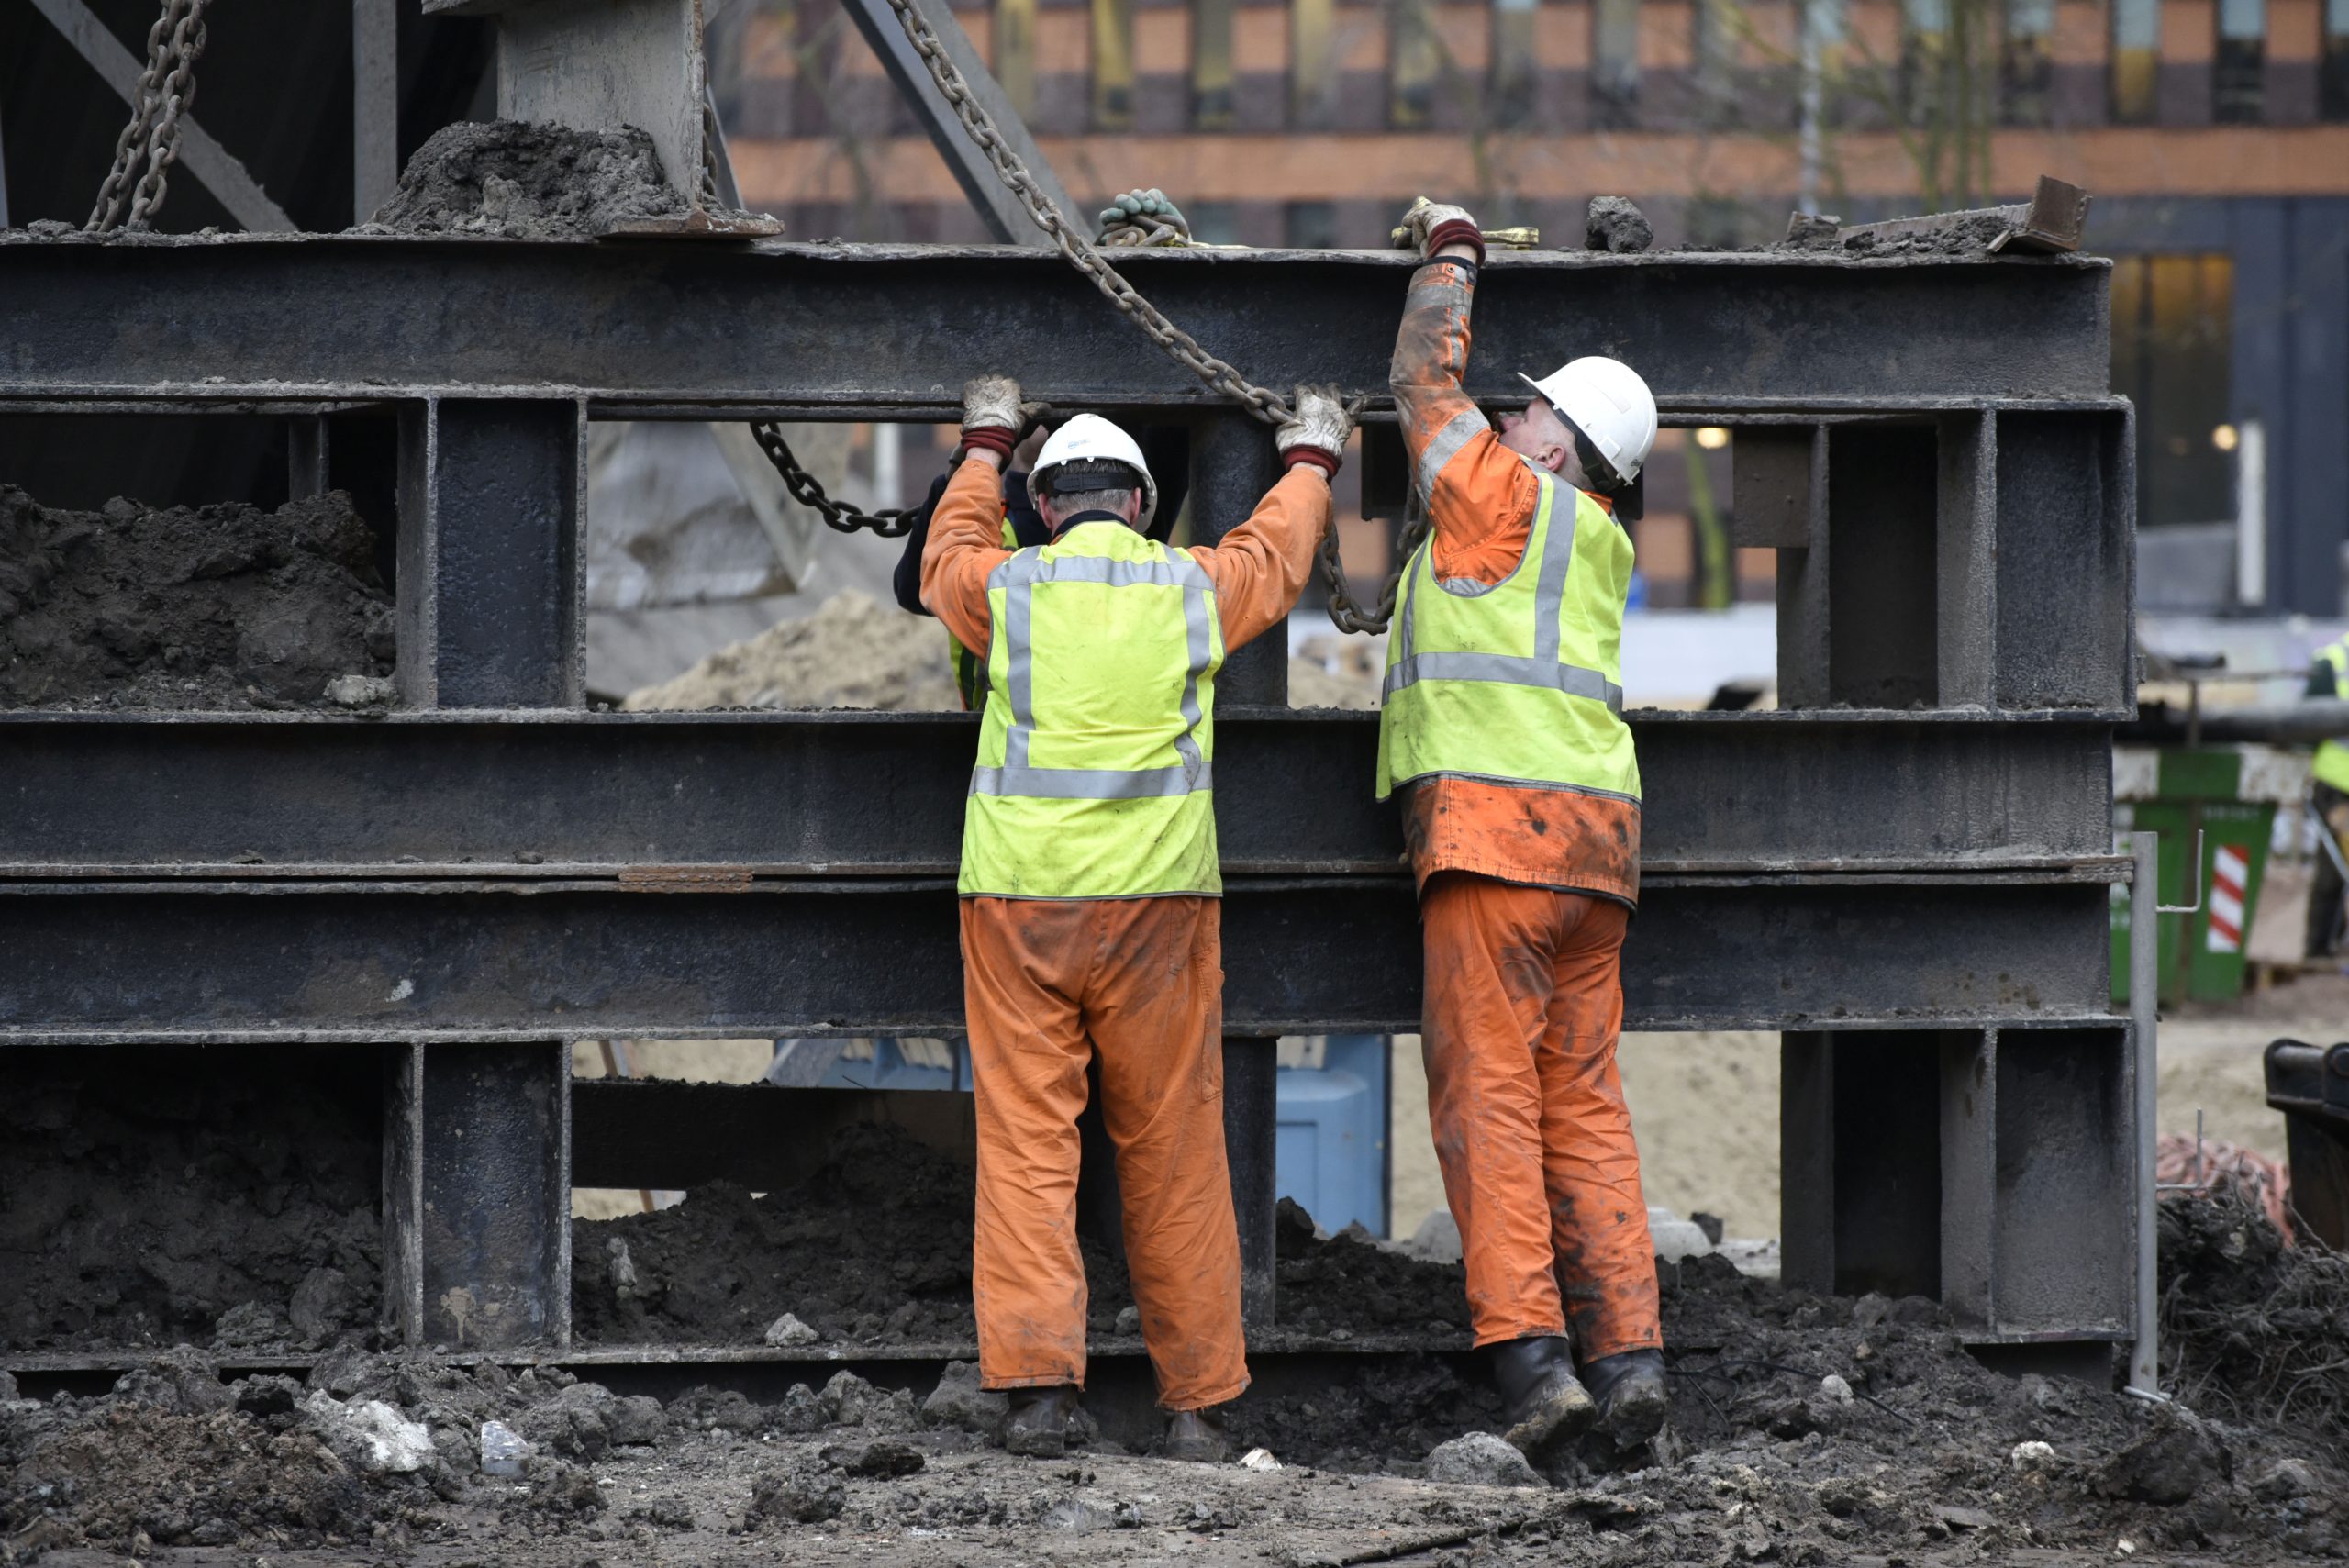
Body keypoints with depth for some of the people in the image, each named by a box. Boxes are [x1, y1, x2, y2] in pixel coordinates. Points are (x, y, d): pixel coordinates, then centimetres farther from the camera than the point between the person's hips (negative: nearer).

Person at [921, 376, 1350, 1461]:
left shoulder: (1006, 590, 4)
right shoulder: (1195, 590, 6)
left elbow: (948, 556, 29)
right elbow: (1276, 555, 29)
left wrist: (984, 451, 47)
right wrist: (1308, 464, 49)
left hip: (1019, 894, -1)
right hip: (1158, 896, 1)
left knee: (1026, 1142, -2)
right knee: (1172, 1152, 5)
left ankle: (1037, 1380, -14)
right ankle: (1194, 1399, 6)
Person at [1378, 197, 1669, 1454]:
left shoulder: (1506, 497, -1)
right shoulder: (1599, 545, 21)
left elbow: (1426, 387, 11)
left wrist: (1450, 256, 25)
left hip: (1497, 823, -8)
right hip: (1597, 833, 8)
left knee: (1489, 1090, -9)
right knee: (1583, 1101, 7)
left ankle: (1529, 1350, -18)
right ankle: (1627, 1353, 0)